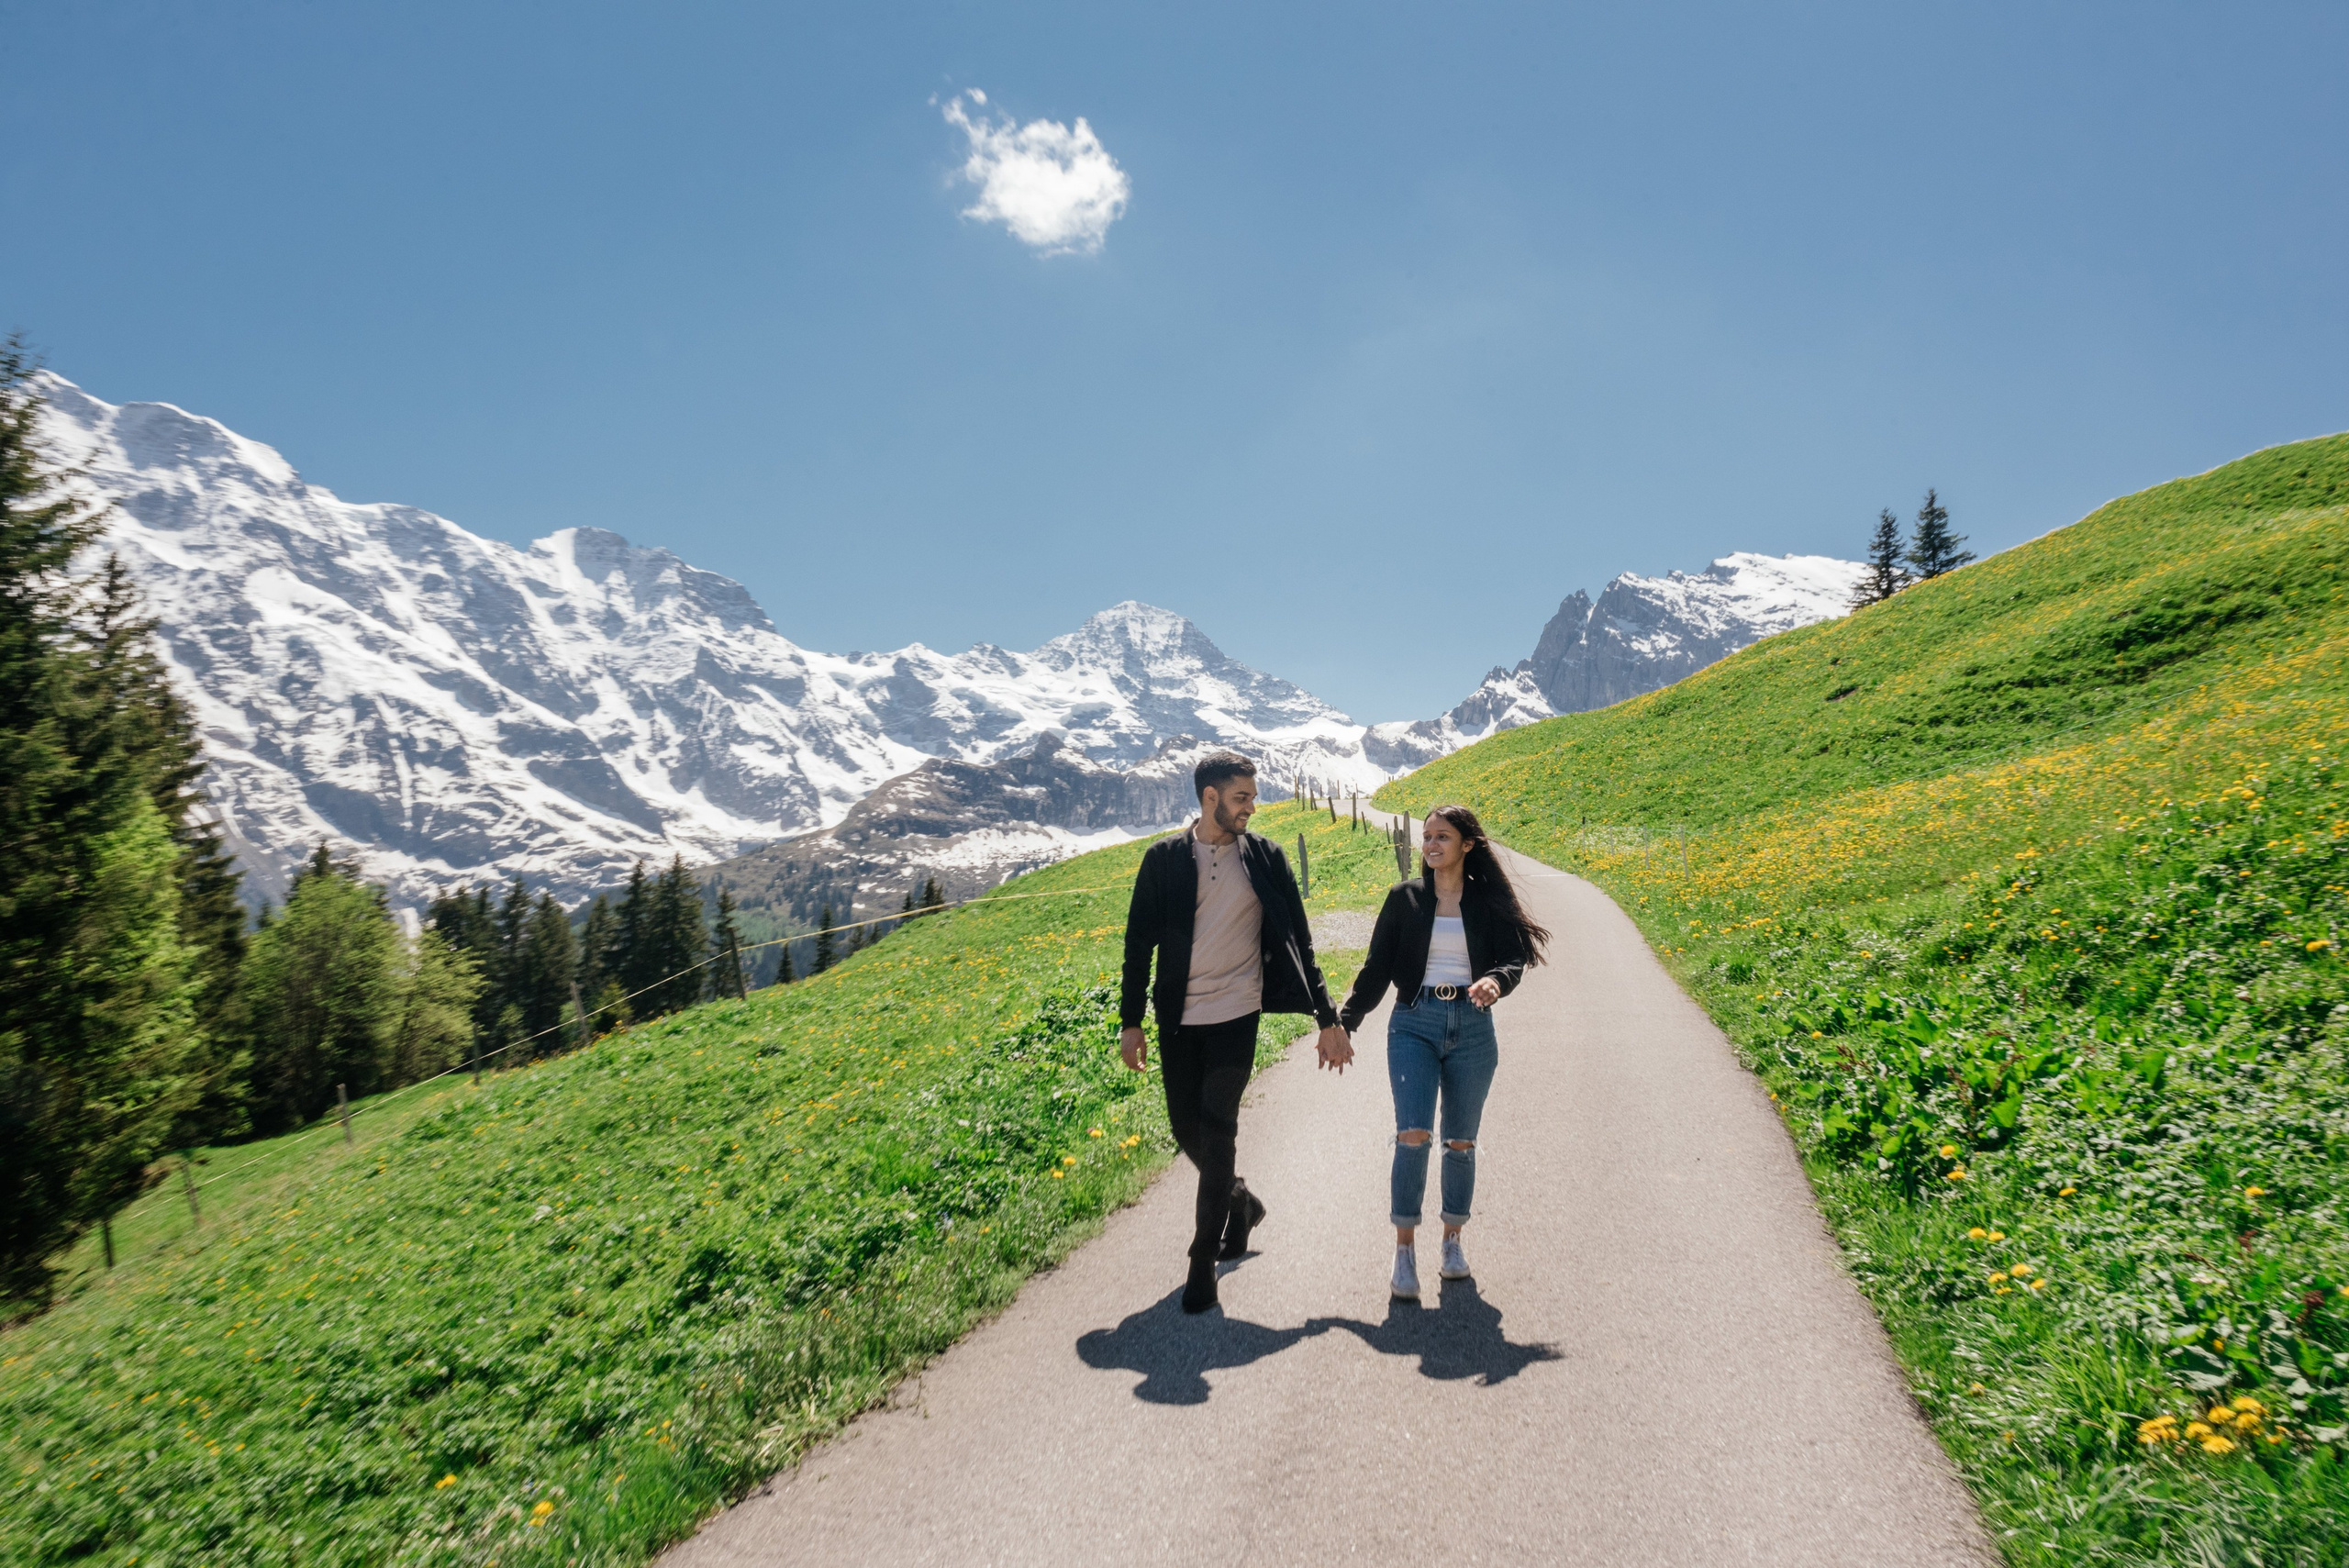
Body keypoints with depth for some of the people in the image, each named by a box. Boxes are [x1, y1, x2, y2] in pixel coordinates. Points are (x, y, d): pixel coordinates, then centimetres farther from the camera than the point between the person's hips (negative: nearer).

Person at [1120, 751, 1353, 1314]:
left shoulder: (1265, 856, 0)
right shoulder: (1164, 858, 0)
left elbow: (1297, 943, 3)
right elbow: (1140, 943, 4)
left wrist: (1328, 1019, 1)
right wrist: (1131, 1022, 3)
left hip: (1235, 1014, -2)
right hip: (1178, 1018, 2)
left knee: (1216, 1130, -7)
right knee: (1187, 1130, 10)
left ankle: (1203, 1262, 6)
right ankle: (1241, 1202, 39)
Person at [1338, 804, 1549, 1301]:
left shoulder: (1489, 901, 4)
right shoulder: (1404, 898, 4)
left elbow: (1514, 960, -1)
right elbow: (1376, 969, 7)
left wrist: (1494, 981, -24)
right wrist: (1345, 1022, 0)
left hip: (1472, 1029, 1)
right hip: (1414, 1025, -1)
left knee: (1461, 1142, 9)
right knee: (1413, 1134, -14)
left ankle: (1452, 1240, 26)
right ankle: (1404, 1250, -4)